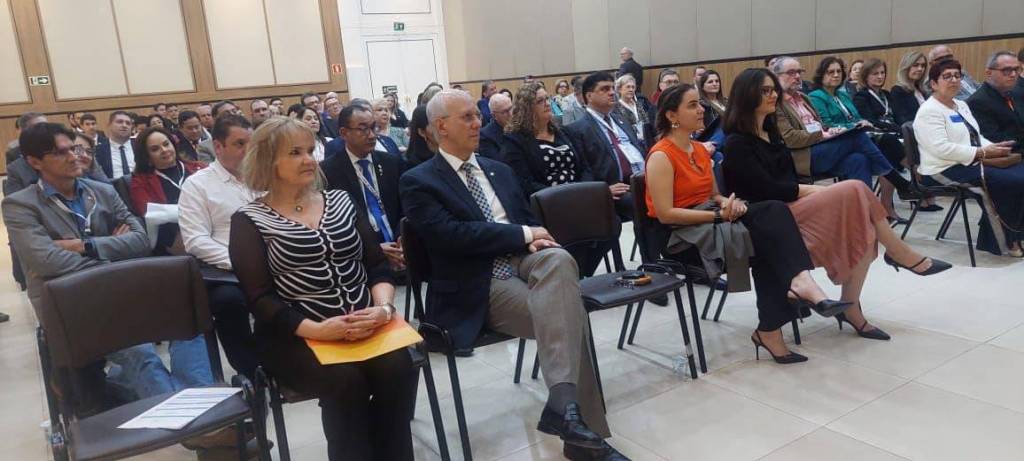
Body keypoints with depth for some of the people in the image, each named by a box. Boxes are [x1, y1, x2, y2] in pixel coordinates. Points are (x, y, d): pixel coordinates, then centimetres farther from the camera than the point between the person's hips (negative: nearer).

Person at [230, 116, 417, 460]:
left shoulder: (340, 200, 13)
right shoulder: (249, 220, 2)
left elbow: (378, 265, 9)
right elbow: (260, 299, -7)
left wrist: (383, 307, -12)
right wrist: (317, 330, -22)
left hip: (364, 324, 3)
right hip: (294, 335, -3)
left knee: (398, 366, -25)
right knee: (345, 381, -30)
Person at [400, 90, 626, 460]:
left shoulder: (498, 170, 21)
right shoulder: (418, 181, 0)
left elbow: (527, 219, 20)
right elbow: (450, 235, -15)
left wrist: (534, 240, -5)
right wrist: (524, 235, -12)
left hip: (523, 261, 5)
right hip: (479, 286, -5)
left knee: (558, 259, -29)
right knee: (565, 317, -26)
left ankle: (564, 403, -29)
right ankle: (586, 429, -15)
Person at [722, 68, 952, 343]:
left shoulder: (770, 132, 18)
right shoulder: (737, 144, -9)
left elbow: (788, 178, 16)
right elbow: (767, 190, -17)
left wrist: (811, 191, -4)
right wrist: (812, 190, -10)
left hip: (790, 207, 9)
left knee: (863, 230, -14)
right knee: (854, 189, -20)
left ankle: (850, 307, -7)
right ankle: (901, 254, -3)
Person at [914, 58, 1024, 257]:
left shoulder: (961, 105, 19)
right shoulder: (929, 111, -11)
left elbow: (976, 136, 20)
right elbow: (941, 148, -21)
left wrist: (993, 148, -1)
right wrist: (982, 153, -19)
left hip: (970, 163, 9)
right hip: (945, 170, -9)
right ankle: (1005, 241, -3)